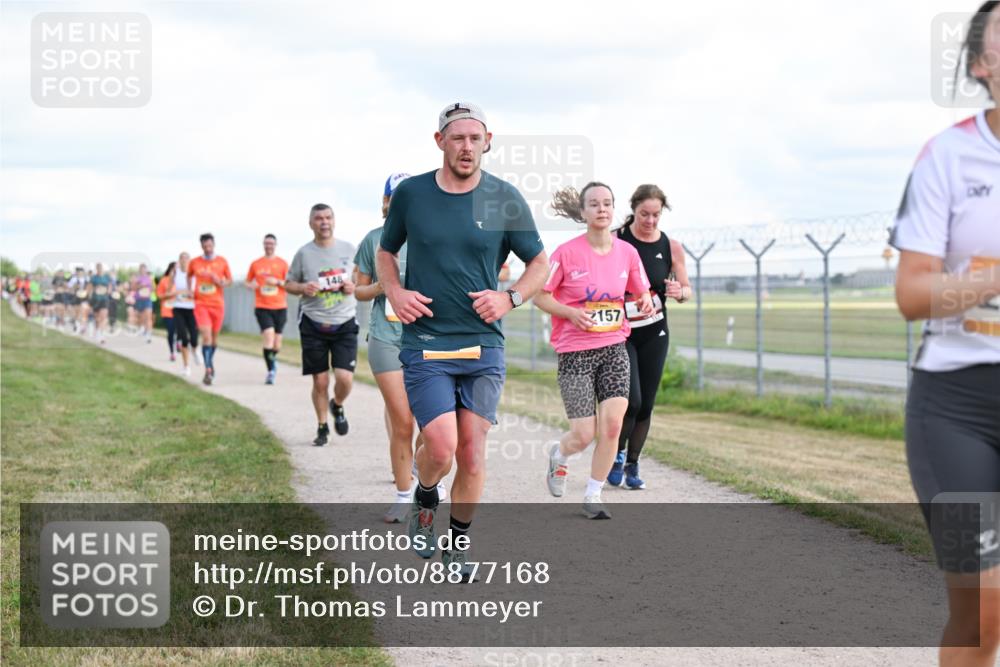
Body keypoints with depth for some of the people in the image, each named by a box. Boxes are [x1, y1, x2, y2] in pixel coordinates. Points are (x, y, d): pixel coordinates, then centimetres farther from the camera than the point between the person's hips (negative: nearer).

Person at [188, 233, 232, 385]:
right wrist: (190, 290, 7)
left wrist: (221, 282, -11)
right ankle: (208, 370, -14)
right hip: (201, 304, -2)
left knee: (214, 336, 12)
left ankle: (210, 362, 36)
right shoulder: (194, 263, 2)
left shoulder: (222, 262, 1)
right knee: (206, 336, -14)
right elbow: (189, 276, 21)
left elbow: (230, 280, 9)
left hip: (218, 304, 2)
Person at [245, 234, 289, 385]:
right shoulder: (255, 264, 8)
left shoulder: (282, 263, 4)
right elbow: (248, 282, 17)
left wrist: (277, 282, -15)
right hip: (262, 307, -1)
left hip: (279, 307, 1)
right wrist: (251, 285, -6)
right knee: (268, 337, -16)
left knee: (277, 342, 6)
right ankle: (271, 371, -12)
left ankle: (273, 358, 39)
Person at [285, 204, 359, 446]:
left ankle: (337, 407, 24)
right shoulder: (304, 253, 1)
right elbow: (289, 283, 10)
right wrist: (302, 288, -11)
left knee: (345, 378, -11)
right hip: (314, 324, 0)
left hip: (345, 323, 0)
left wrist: (353, 286, -7)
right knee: (320, 381, 2)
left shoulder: (348, 249, 4)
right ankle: (322, 427, 22)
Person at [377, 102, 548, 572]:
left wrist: (510, 298, -7)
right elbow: (385, 252, 17)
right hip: (425, 343, -1)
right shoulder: (410, 193, 1)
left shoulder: (505, 199, 1)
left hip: (484, 346, 1)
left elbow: (540, 262, 11)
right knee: (441, 446, -15)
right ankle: (424, 500, 19)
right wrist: (395, 293, -3)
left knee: (472, 454, 2)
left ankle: (459, 540, 23)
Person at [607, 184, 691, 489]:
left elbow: (687, 289, 8)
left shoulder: (671, 247, 0)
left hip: (654, 335, 3)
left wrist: (680, 292, -15)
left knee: (646, 405, 4)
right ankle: (616, 454, 12)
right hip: (621, 334, -3)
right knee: (631, 399, -14)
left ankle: (632, 465, 21)